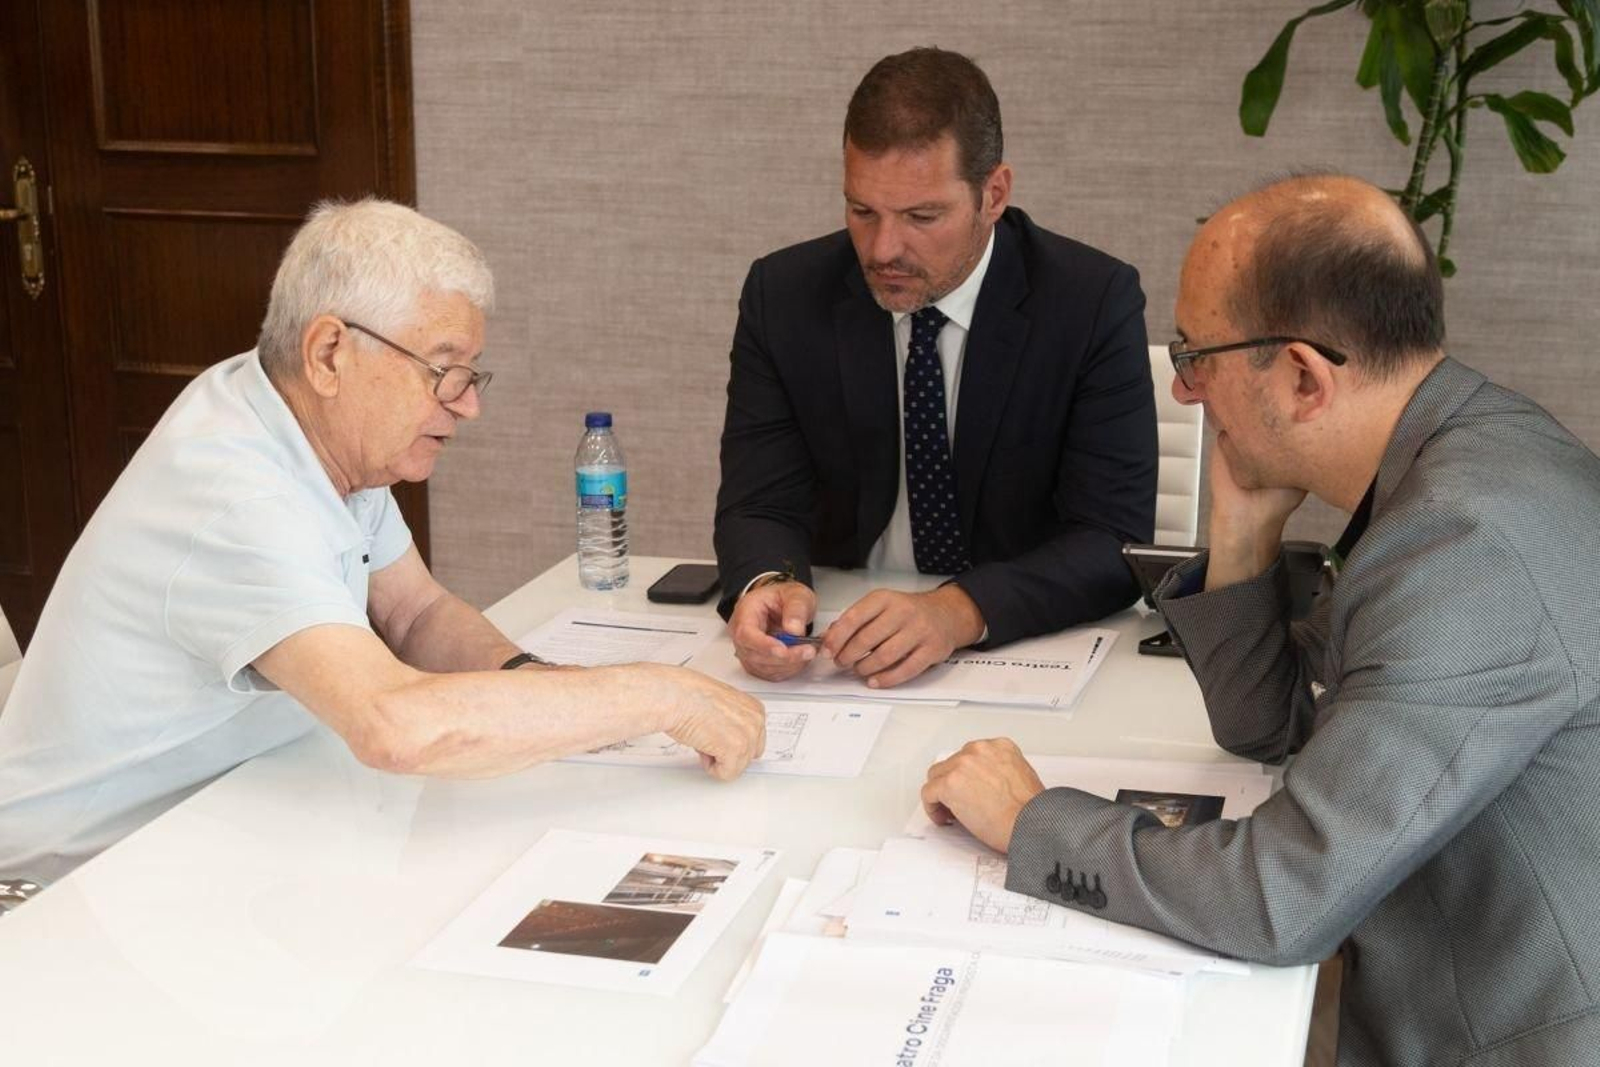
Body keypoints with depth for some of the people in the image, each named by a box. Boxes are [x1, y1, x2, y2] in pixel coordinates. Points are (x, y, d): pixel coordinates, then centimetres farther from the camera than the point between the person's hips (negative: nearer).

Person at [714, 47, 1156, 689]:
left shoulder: (1095, 303, -10)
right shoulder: (784, 296, -4)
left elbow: (1116, 540, -15)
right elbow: (758, 507, -5)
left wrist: (960, 611, -32)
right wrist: (767, 585, -29)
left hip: (1032, 646, -1)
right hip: (838, 655, 2)